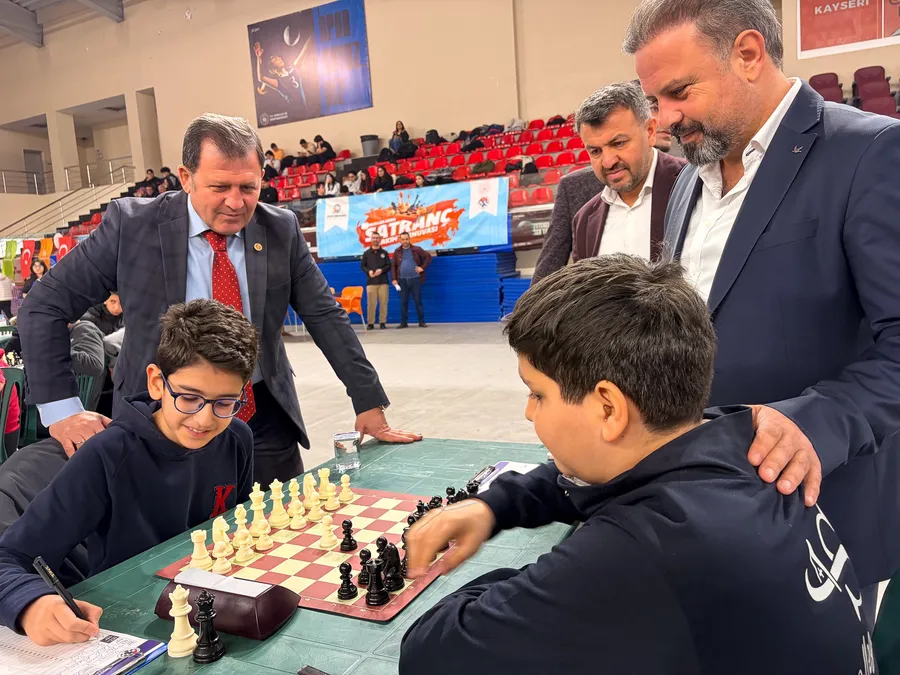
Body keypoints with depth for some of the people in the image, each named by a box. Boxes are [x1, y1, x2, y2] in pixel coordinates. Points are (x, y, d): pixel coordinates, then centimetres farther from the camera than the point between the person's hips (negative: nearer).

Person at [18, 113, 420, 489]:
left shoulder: (281, 229, -4)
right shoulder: (132, 225, -10)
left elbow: (324, 315, 1)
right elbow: (43, 307, -3)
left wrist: (369, 403, -1)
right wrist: (62, 409, -10)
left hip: (264, 422, 2)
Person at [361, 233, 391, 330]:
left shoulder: (384, 253, 10)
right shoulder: (367, 253, 10)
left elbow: (389, 266, 7)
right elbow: (363, 266, 10)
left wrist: (381, 270, -11)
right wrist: (368, 271, -9)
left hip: (383, 282, 0)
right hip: (371, 282, 0)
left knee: (383, 303, -1)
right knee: (371, 303, -3)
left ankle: (382, 322, 6)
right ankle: (371, 323, 2)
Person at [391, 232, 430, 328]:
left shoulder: (417, 250, 2)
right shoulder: (397, 252, 8)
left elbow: (428, 257, 7)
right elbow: (393, 266, 9)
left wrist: (423, 268, -3)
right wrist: (394, 279, 1)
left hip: (415, 279, -2)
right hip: (402, 280, 2)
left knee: (418, 301, 0)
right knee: (403, 302, 4)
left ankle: (422, 322, 7)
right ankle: (403, 322, 11)